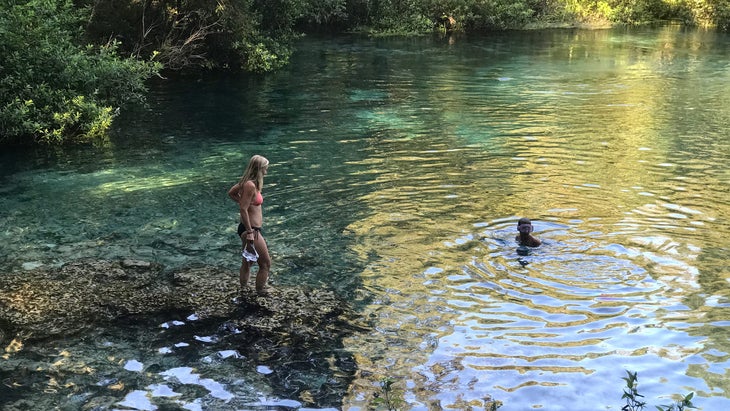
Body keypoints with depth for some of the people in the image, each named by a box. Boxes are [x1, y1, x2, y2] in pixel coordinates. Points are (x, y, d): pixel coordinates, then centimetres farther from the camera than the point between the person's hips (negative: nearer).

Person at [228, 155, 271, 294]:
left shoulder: (246, 182, 6)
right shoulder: (251, 185, -23)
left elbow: (231, 193, 23)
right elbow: (243, 209, -25)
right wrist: (250, 232, -22)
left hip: (249, 229, 10)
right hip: (251, 230, -10)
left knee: (247, 263, 21)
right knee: (266, 264, 3)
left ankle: (244, 291, 32)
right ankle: (260, 293, 10)